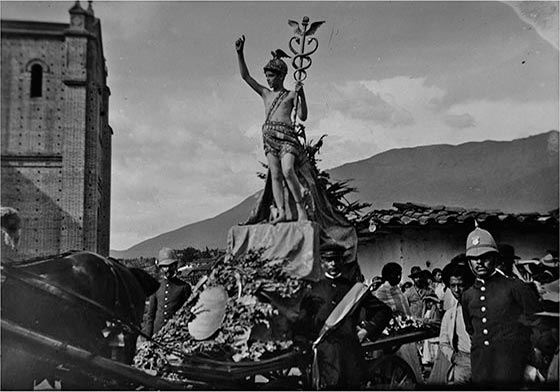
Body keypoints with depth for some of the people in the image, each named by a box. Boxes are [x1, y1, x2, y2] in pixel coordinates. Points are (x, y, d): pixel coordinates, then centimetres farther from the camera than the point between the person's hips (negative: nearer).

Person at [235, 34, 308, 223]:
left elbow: (302, 117, -2)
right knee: (275, 175, -2)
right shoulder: (265, 93, 20)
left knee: (287, 170, -22)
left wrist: (301, 95, -13)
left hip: (286, 133, -5)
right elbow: (245, 76, 15)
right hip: (269, 135, 5)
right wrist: (240, 53, 5)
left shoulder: (291, 95, 8)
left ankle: (301, 208, -16)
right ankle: (281, 211, -5)